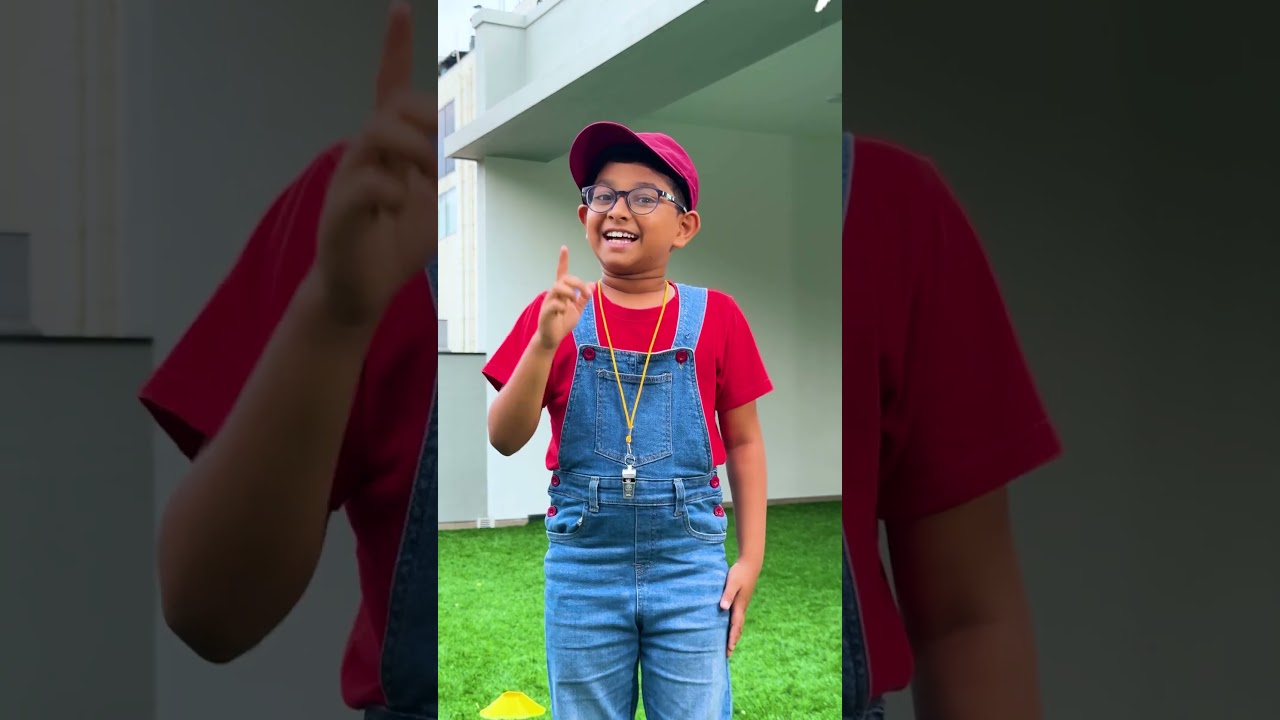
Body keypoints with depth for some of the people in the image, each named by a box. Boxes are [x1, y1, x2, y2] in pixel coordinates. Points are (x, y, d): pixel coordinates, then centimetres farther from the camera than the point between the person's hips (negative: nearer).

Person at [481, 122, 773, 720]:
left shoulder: (715, 316, -2)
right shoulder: (555, 313, 0)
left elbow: (744, 442, 4)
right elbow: (504, 439, -6)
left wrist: (750, 558, 1)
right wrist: (546, 341, -19)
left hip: (689, 564, -1)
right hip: (581, 565, 1)